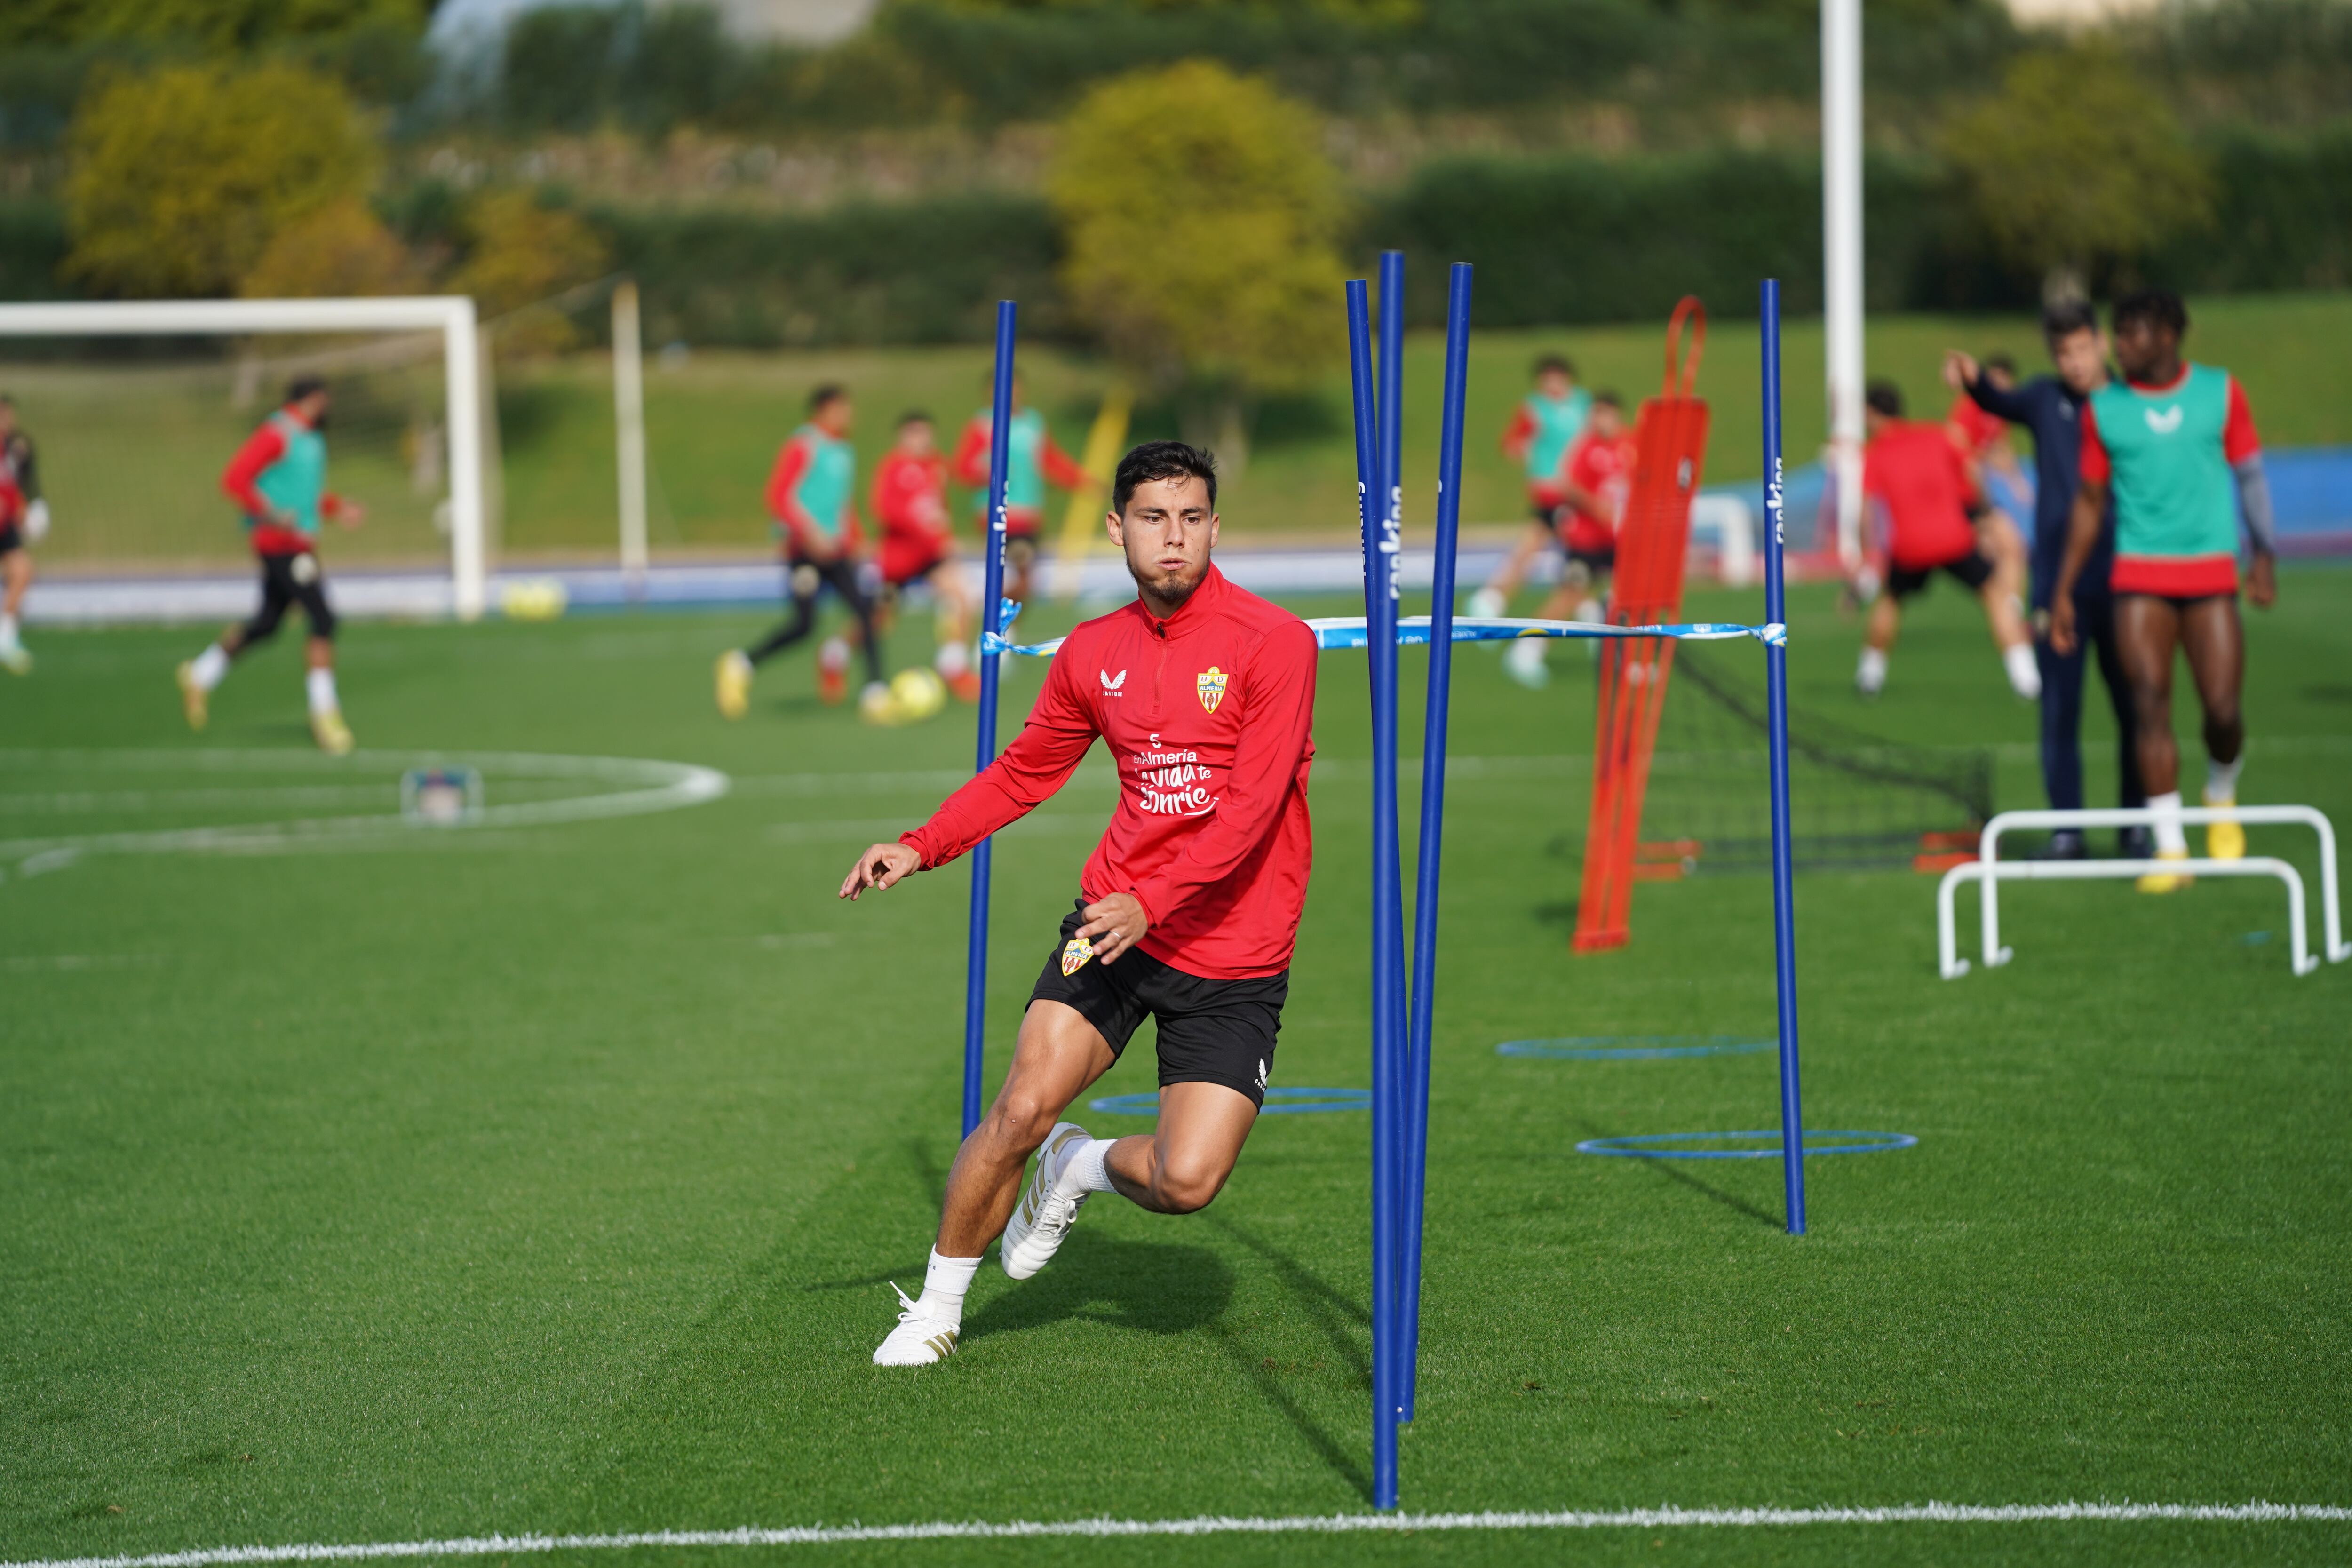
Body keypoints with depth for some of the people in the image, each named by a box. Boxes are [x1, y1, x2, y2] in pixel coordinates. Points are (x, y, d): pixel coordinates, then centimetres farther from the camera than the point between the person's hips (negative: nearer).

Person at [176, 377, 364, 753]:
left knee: (266, 624, 15)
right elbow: (234, 479, -19)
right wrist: (270, 515, -24)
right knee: (323, 619, -14)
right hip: (279, 542, -10)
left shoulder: (311, 437, 16)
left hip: (301, 543, 10)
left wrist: (337, 507, 14)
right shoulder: (276, 435, -14)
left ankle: (200, 675, 31)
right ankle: (324, 711, -10)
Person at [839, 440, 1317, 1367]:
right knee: (1022, 1109, -11)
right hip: (1112, 921, 3)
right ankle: (936, 1309, 10)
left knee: (1186, 1180, -13)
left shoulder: (1274, 642, -11)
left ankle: (1082, 1168, 22)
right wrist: (922, 847, 6)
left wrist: (1151, 901, -28)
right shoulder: (1094, 654, 5)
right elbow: (1025, 770, 20)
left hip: (1234, 960, -3)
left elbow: (1252, 805, -19)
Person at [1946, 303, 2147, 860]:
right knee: (2059, 712, -2)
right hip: (2058, 587, -1)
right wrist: (1973, 378, -36)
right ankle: (2066, 831, 4)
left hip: (2121, 588, 1)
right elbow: (2001, 401, -14)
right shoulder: (2047, 399, 5)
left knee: (2134, 710, 5)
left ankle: (2135, 827, 18)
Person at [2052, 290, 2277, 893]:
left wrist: (2266, 556, 1)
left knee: (2222, 711, -7)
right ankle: (2170, 849, -9)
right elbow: (2090, 502, 10)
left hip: (2212, 572, 0)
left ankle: (2221, 797, 25)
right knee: (2150, 703, -12)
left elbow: (2250, 475, 10)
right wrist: (2064, 591, 8)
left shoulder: (2221, 393, 3)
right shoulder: (2103, 409, 4)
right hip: (2139, 576, 0)